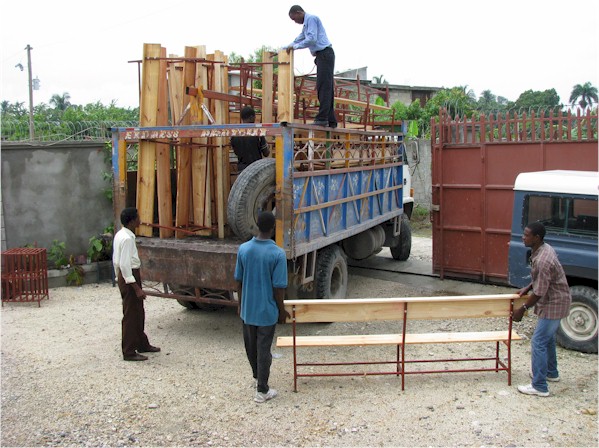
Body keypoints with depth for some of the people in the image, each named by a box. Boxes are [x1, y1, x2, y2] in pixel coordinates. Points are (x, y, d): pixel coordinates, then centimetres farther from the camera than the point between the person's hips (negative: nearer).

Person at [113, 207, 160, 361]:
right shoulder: (127, 238, -21)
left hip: (123, 275, 10)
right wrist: (136, 288, -23)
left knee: (138, 313, 20)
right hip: (130, 277, -10)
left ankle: (142, 344, 33)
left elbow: (116, 260, 16)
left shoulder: (120, 235, 10)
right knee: (131, 315, -1)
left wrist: (119, 277, 23)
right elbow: (125, 265, -24)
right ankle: (129, 352, 8)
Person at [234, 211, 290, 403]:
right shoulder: (277, 254, -18)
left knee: (251, 346, 21)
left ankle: (258, 376, 42)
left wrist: (240, 304, 15)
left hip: (247, 308, 4)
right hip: (267, 310, -4)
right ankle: (262, 390, 14)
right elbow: (278, 287, -15)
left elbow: (239, 281, 1)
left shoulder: (243, 249, -7)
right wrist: (282, 310, -1)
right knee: (263, 348, 6)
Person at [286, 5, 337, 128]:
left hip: (325, 54, -10)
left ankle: (322, 118, -19)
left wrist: (295, 46, -10)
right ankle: (331, 121, 5)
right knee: (327, 88, 6)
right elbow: (298, 40, 35)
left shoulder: (311, 19, -5)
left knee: (323, 87, -14)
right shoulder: (306, 23, 27)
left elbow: (312, 39, -16)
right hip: (322, 56, 10)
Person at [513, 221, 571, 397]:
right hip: (554, 301, 10)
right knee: (548, 338, 25)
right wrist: (527, 288, 10)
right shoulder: (544, 249, 2)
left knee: (538, 342, -6)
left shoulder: (543, 260, -30)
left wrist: (523, 309, -13)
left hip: (553, 304, -10)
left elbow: (539, 292, -24)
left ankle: (539, 386, 0)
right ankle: (551, 372, 42)